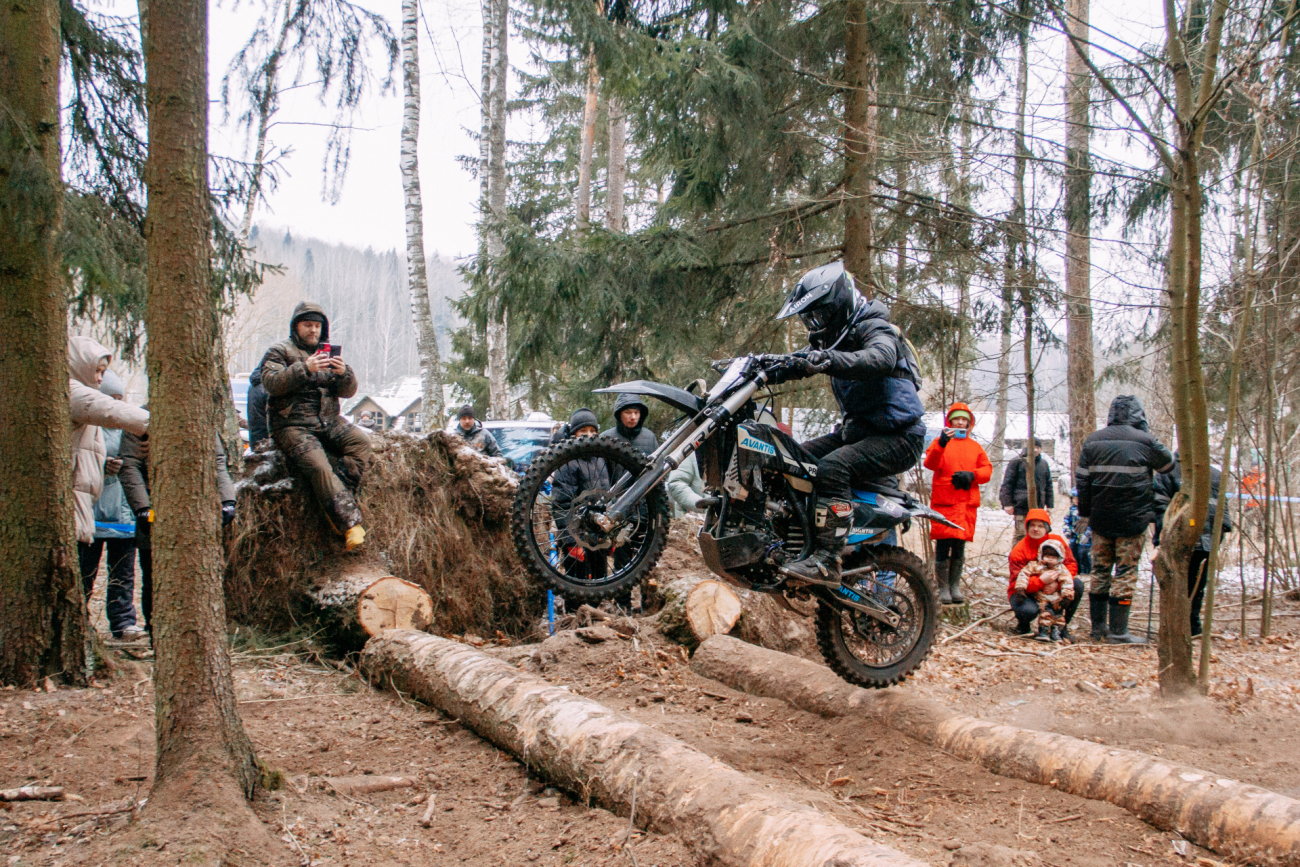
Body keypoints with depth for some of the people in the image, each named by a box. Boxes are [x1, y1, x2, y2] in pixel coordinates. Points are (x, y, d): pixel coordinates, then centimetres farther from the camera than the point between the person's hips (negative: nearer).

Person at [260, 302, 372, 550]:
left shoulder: (328, 353, 20)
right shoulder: (279, 352, 6)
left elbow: (349, 391, 10)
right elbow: (271, 383, -13)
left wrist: (343, 373, -13)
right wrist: (306, 368, -25)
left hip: (328, 421, 5)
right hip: (292, 425, -4)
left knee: (360, 441, -24)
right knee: (318, 466, -29)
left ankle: (338, 502, -27)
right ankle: (350, 521, -31)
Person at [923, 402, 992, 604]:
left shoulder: (975, 447, 18)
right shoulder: (940, 442, 7)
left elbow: (987, 470, 10)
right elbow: (930, 464, -11)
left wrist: (972, 475, -10)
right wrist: (941, 444, -27)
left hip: (967, 504, 4)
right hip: (943, 502, -3)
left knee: (960, 546, 7)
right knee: (943, 546, -7)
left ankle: (955, 587, 14)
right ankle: (943, 589, -2)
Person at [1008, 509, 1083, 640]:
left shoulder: (1056, 540, -7)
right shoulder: (1018, 551, -20)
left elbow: (1071, 564, -9)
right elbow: (1018, 582, -27)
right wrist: (1042, 580, -44)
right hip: (1027, 592, -4)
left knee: (1078, 585, -20)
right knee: (1028, 610, -38)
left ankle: (1062, 626, -3)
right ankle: (1023, 625, 4)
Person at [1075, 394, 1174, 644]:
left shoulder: (1093, 440, 5)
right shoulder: (1144, 441, -7)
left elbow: (1081, 480, 7)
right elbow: (1168, 464, 10)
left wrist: (1084, 513, 15)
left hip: (1101, 520, 4)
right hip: (1133, 519, -4)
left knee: (1100, 571, 12)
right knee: (1126, 572, 0)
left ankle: (1098, 627, 16)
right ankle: (1118, 631, -1)